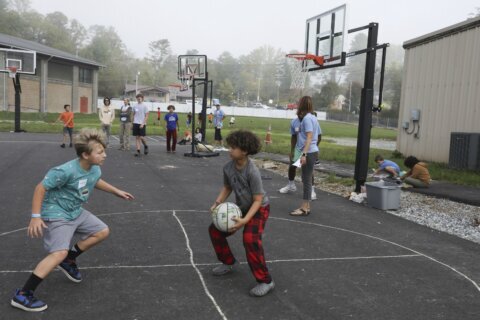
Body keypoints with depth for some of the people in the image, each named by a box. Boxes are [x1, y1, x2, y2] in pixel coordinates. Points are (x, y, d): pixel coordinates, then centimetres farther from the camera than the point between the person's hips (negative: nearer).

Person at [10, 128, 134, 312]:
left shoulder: (95, 169, -6)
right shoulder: (66, 171, -31)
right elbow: (41, 188, -23)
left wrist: (116, 191, 24)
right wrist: (35, 217, -25)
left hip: (76, 213, 9)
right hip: (56, 215, -8)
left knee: (102, 232, 11)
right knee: (59, 253, -23)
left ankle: (69, 260, 25)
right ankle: (22, 295, -13)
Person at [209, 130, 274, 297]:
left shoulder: (252, 172, -31)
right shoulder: (228, 167, -13)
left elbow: (258, 200, -26)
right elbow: (227, 187, 6)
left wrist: (244, 220, -35)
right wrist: (217, 203, -10)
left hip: (259, 209, -7)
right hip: (240, 207, 7)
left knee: (250, 240, -27)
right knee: (215, 230, 6)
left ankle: (265, 281, -11)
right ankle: (229, 262, 29)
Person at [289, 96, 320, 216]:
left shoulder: (306, 118, -14)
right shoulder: (312, 117, 13)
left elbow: (309, 137, -20)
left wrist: (304, 154, -24)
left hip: (309, 153, -10)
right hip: (312, 151, 10)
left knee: (306, 180, -6)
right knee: (306, 179, 14)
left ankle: (304, 208, -1)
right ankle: (306, 206, 20)